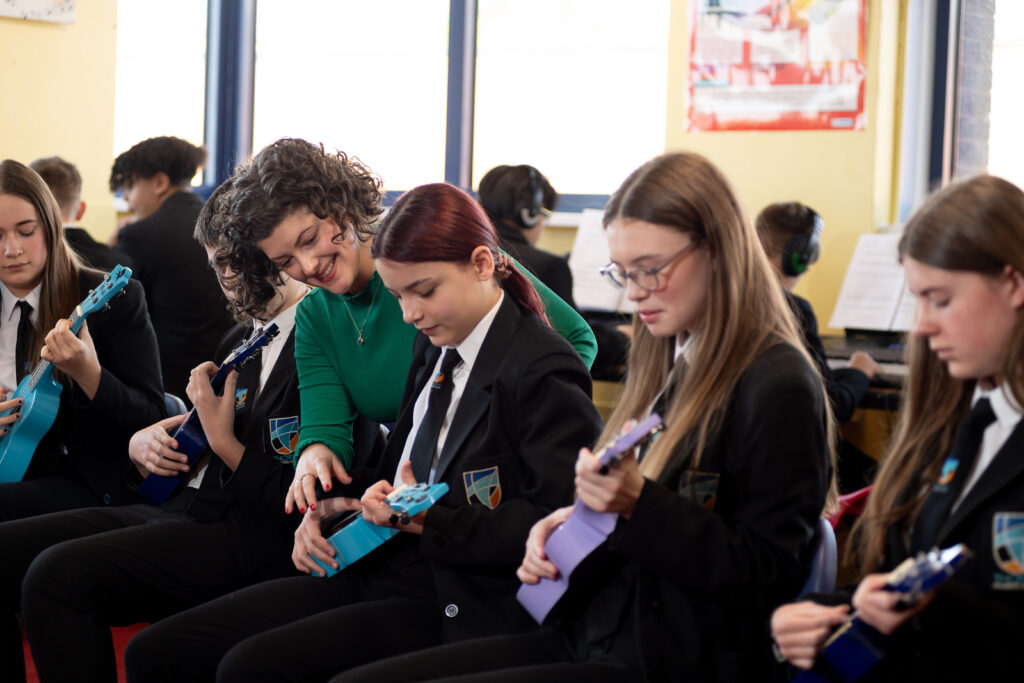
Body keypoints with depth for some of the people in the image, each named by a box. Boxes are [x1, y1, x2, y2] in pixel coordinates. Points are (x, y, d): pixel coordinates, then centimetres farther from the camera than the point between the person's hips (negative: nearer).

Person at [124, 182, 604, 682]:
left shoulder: (545, 374, -12)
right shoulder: (434, 344, 15)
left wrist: (430, 521, -21)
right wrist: (332, 508, 3)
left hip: (458, 605, -8)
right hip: (377, 569, 8)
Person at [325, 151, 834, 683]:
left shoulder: (778, 389, -12)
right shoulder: (669, 363, 15)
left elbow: (768, 576, -15)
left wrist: (638, 502, -24)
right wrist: (568, 524, 2)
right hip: (591, 633, 9)